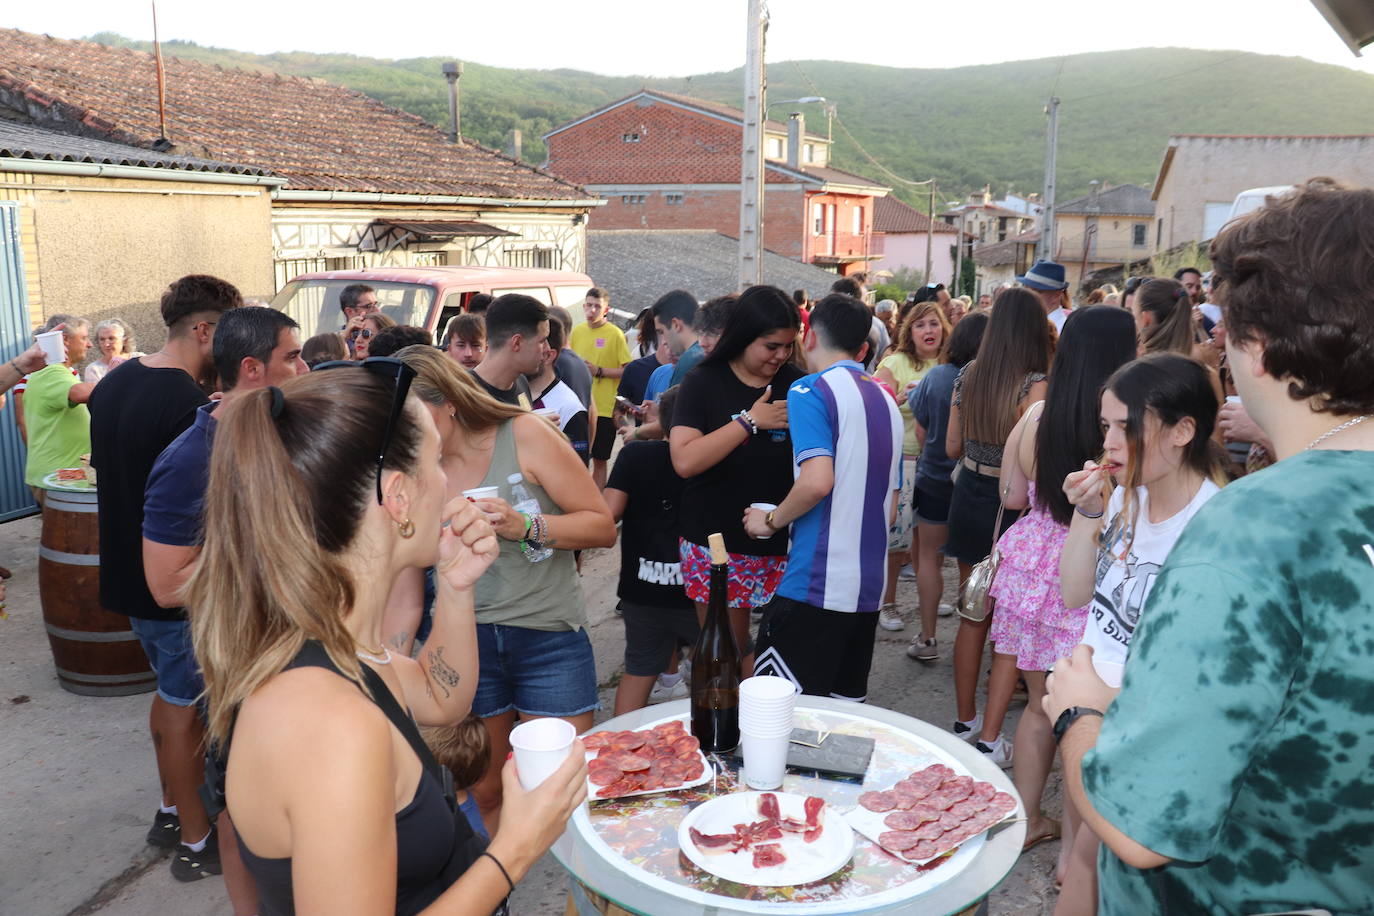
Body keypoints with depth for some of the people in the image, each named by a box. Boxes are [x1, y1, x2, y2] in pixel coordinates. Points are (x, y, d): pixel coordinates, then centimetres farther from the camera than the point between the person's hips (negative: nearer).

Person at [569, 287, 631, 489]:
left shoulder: (615, 334, -6)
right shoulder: (576, 332, 9)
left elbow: (627, 371, -8)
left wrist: (598, 371, -16)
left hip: (604, 409, -4)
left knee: (599, 460, 6)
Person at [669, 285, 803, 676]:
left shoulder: (794, 384, 5)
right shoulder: (705, 383, -2)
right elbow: (684, 461, -15)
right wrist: (750, 420, -15)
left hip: (782, 543, 2)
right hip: (718, 542, -2)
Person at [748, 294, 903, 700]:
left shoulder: (811, 390, -8)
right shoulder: (887, 402, 15)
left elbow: (817, 480, -22)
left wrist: (771, 521, -6)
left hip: (813, 586, -8)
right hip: (868, 589, 8)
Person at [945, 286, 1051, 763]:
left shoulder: (968, 376, 0)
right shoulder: (1035, 386, -18)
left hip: (968, 496, 6)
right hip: (1010, 506, -6)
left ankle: (965, 720, 32)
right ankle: (989, 740, 14)